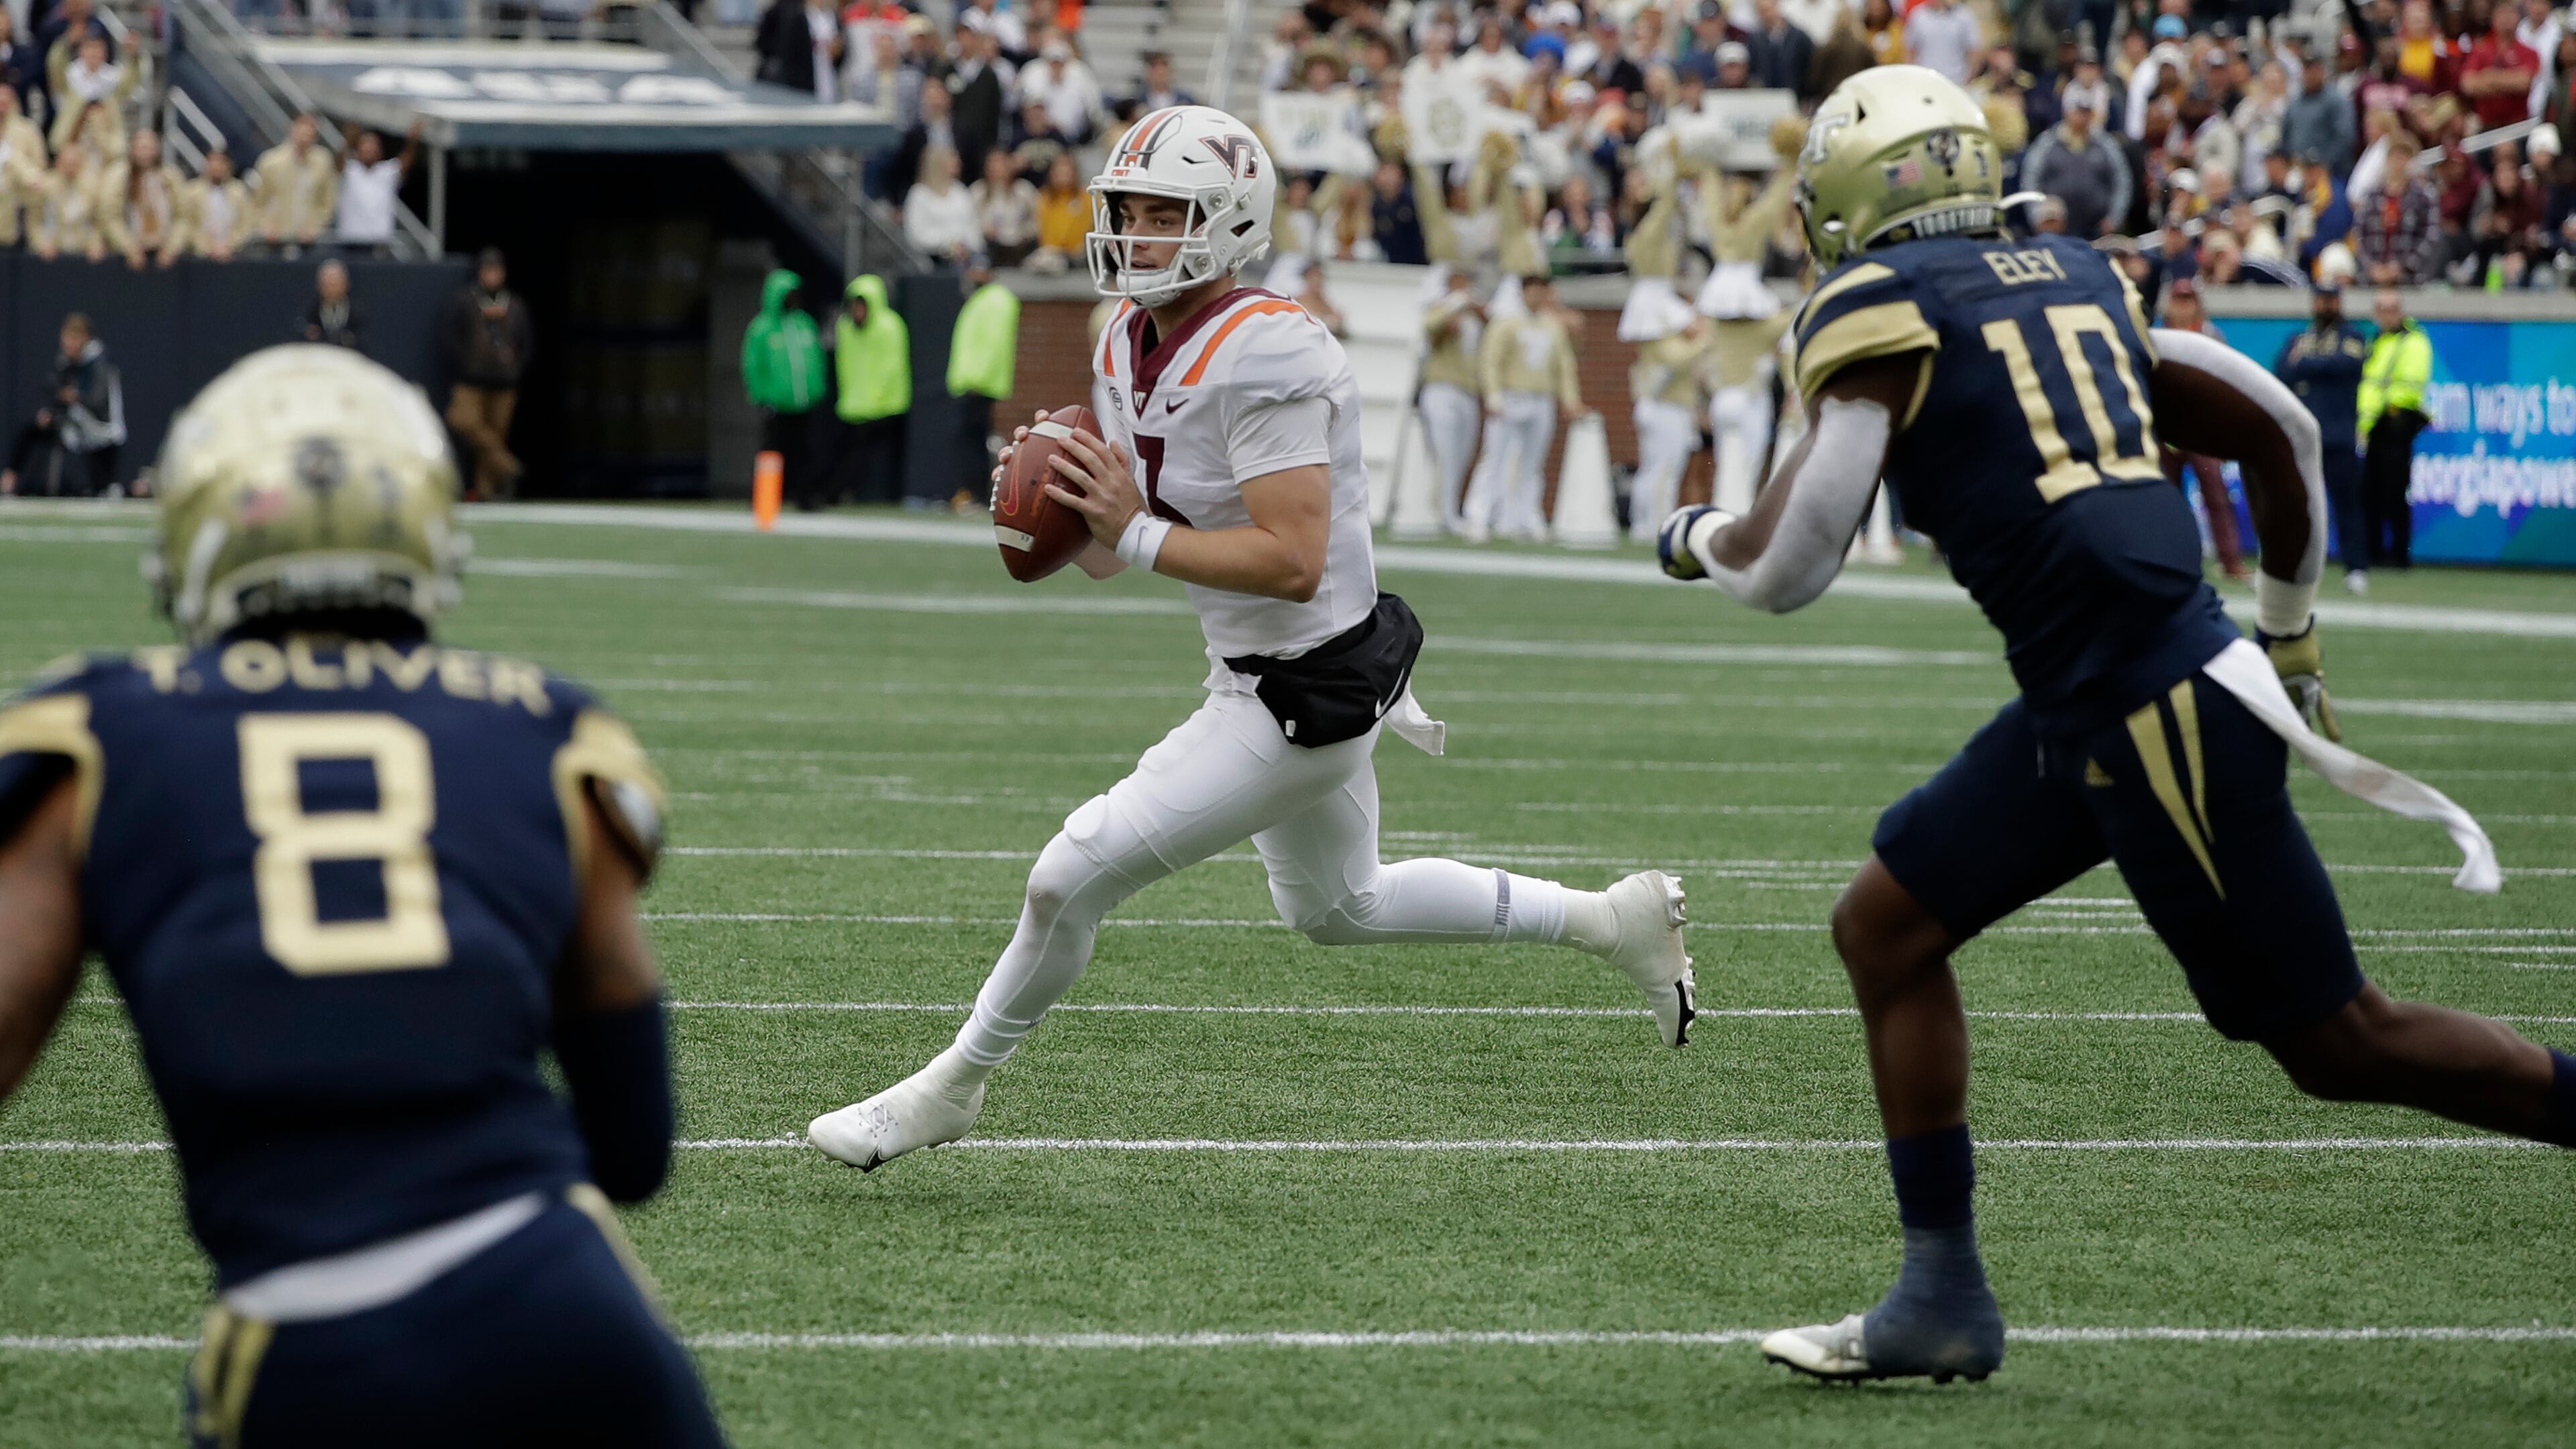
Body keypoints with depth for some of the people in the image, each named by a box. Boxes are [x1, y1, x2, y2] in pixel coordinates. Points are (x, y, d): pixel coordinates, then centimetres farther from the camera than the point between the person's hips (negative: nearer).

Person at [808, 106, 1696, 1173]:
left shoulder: (1262, 357, -25)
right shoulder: (1129, 344, 4)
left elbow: (1293, 562, -30)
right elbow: (1108, 554, 9)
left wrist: (1136, 532, -32)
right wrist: (1060, 510, -13)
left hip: (1306, 701, -11)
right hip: (1257, 676, 11)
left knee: (1076, 874, -10)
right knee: (1337, 909, 29)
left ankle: (951, 1089, 10)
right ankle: (1613, 920, 40)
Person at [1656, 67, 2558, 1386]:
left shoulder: (1873, 307, -6)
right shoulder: (2073, 278, 16)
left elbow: (1789, 568, -10)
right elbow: (2277, 432, 20)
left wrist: (1701, 540, 13)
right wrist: (2288, 636, 32)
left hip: (2161, 709, -9)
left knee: (2338, 1045, 1)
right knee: (1886, 928, 14)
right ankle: (1942, 1301, 15)